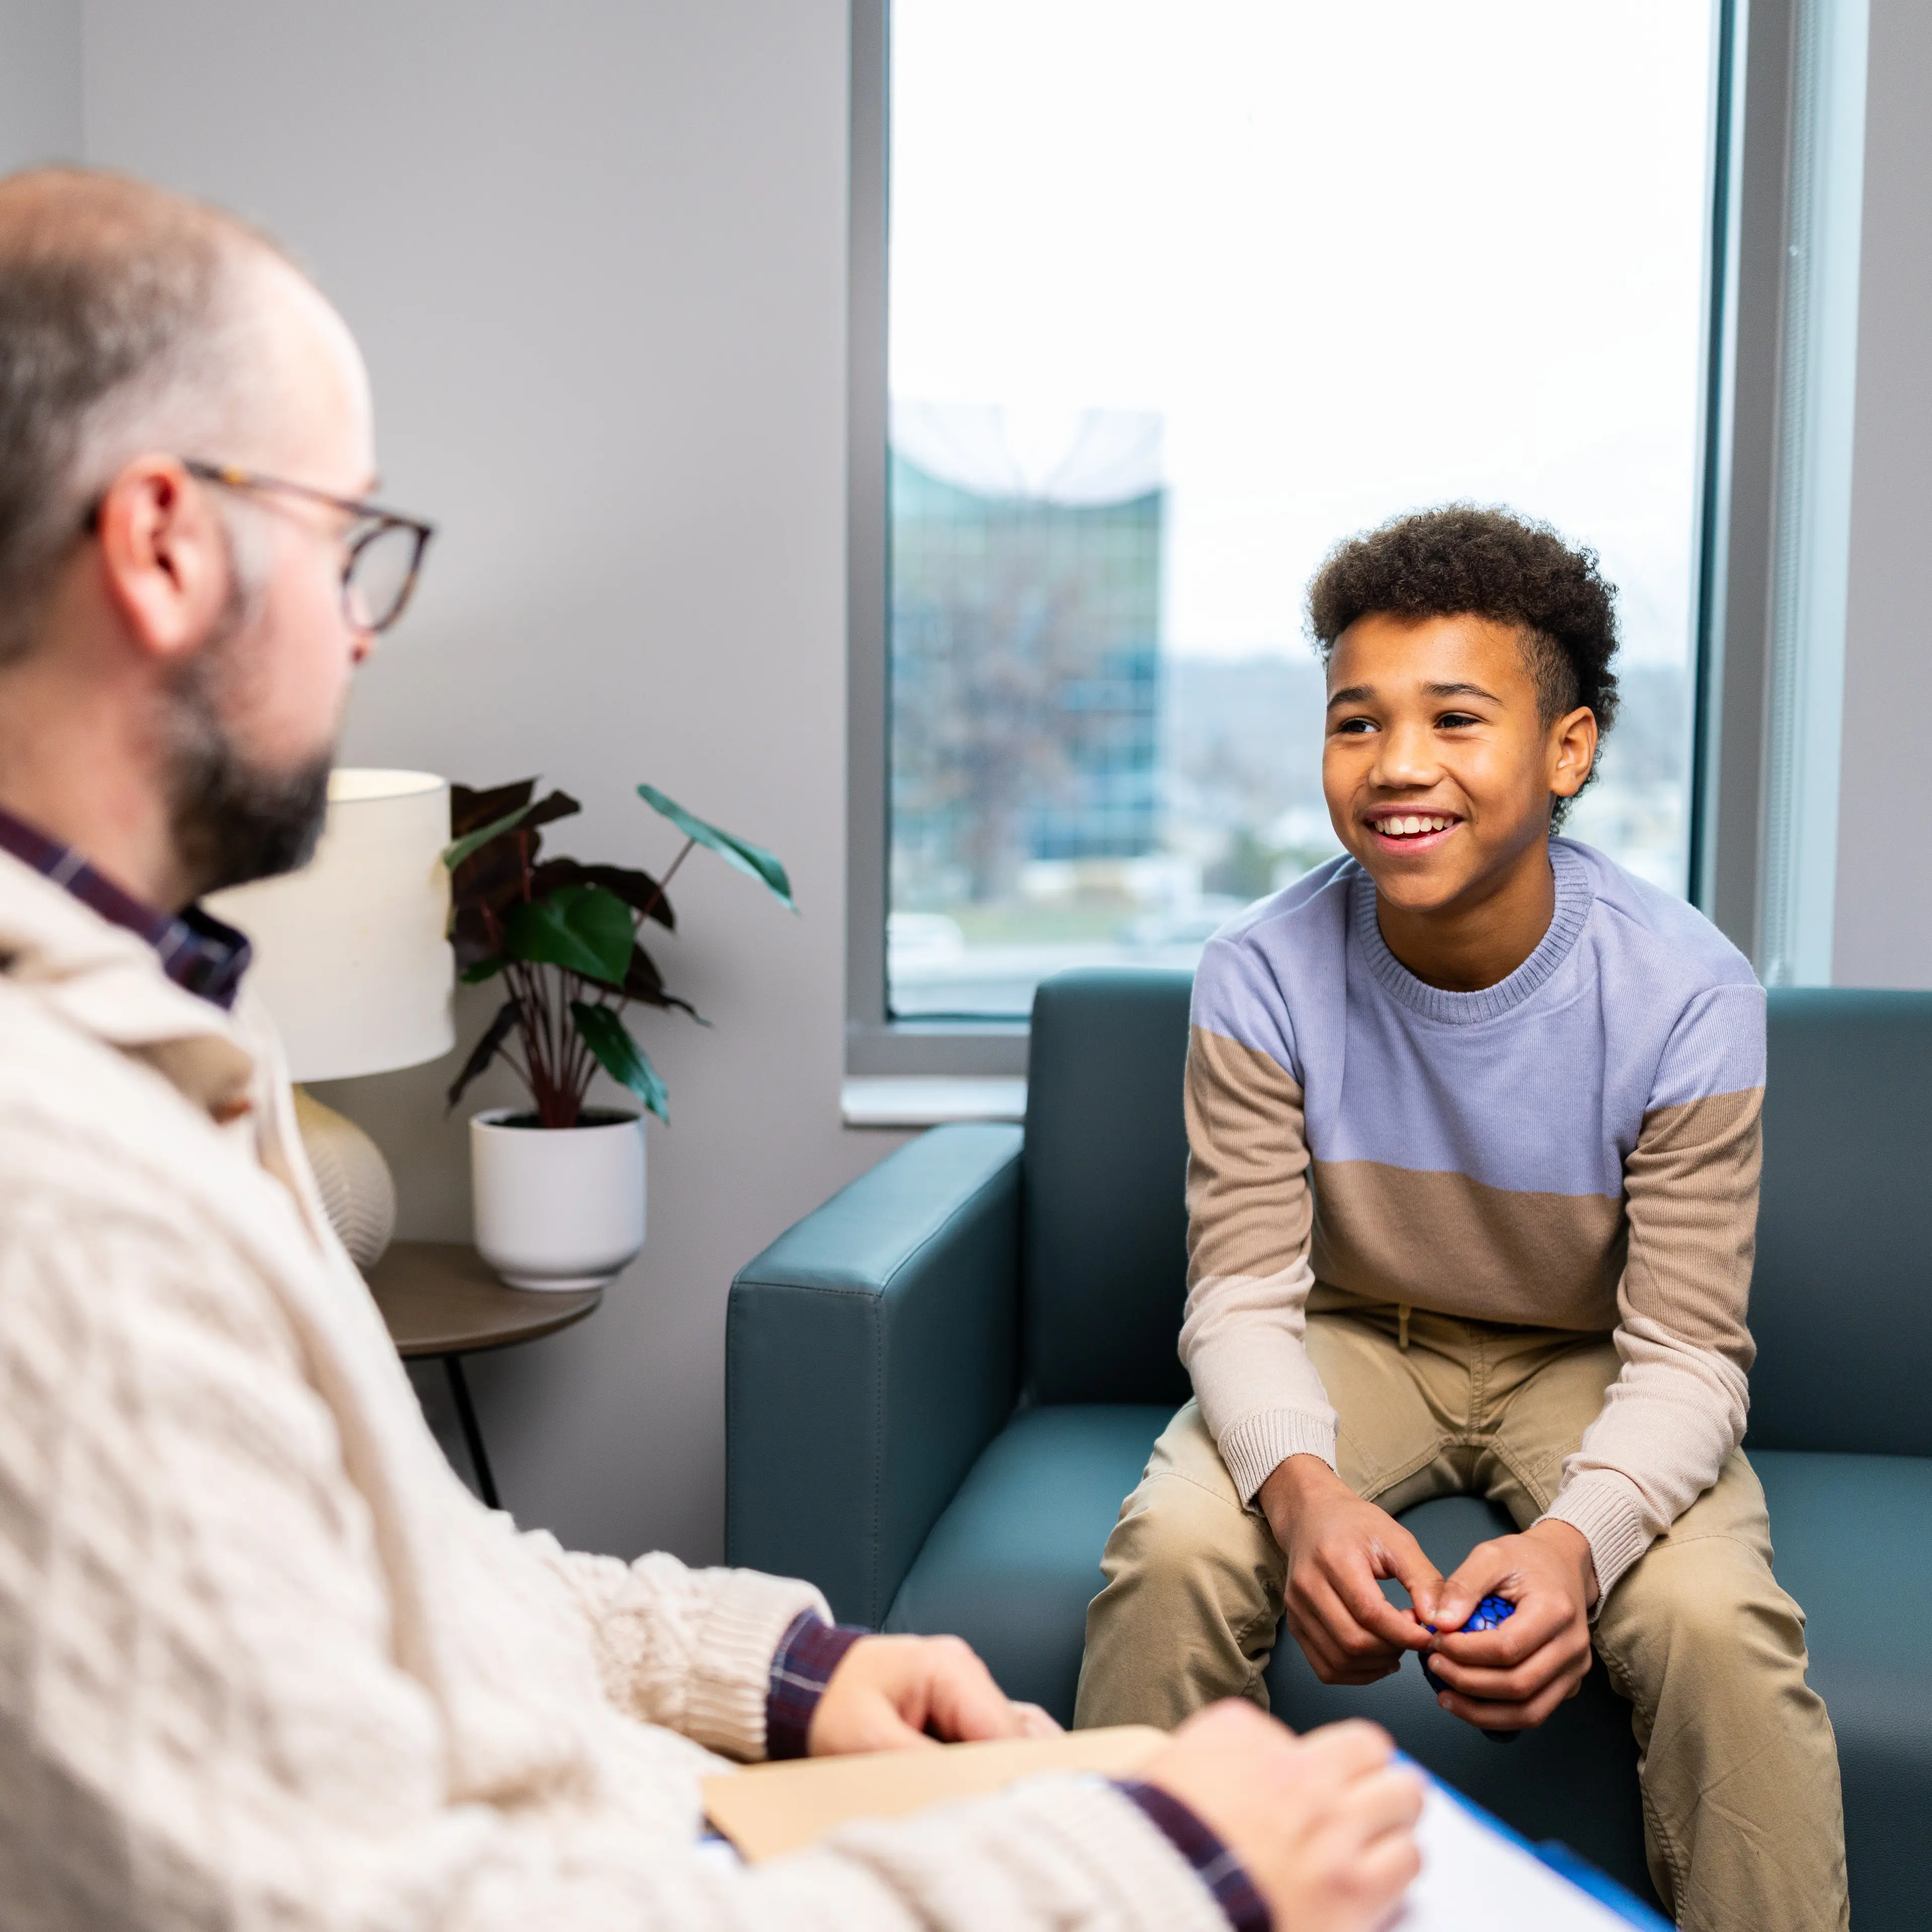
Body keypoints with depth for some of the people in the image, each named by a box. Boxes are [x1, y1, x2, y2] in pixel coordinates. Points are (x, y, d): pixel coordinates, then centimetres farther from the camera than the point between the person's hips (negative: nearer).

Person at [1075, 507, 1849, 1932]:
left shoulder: (1688, 995, -22)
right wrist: (1302, 1488, -39)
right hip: (1354, 1342, 1)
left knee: (1714, 1617, -29)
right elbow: (1245, 1296, -16)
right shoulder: (1263, 980, -18)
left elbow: (1686, 1357, -19)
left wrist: (1578, 1537, -41)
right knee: (1176, 1545, -26)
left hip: (1592, 1366, -1)